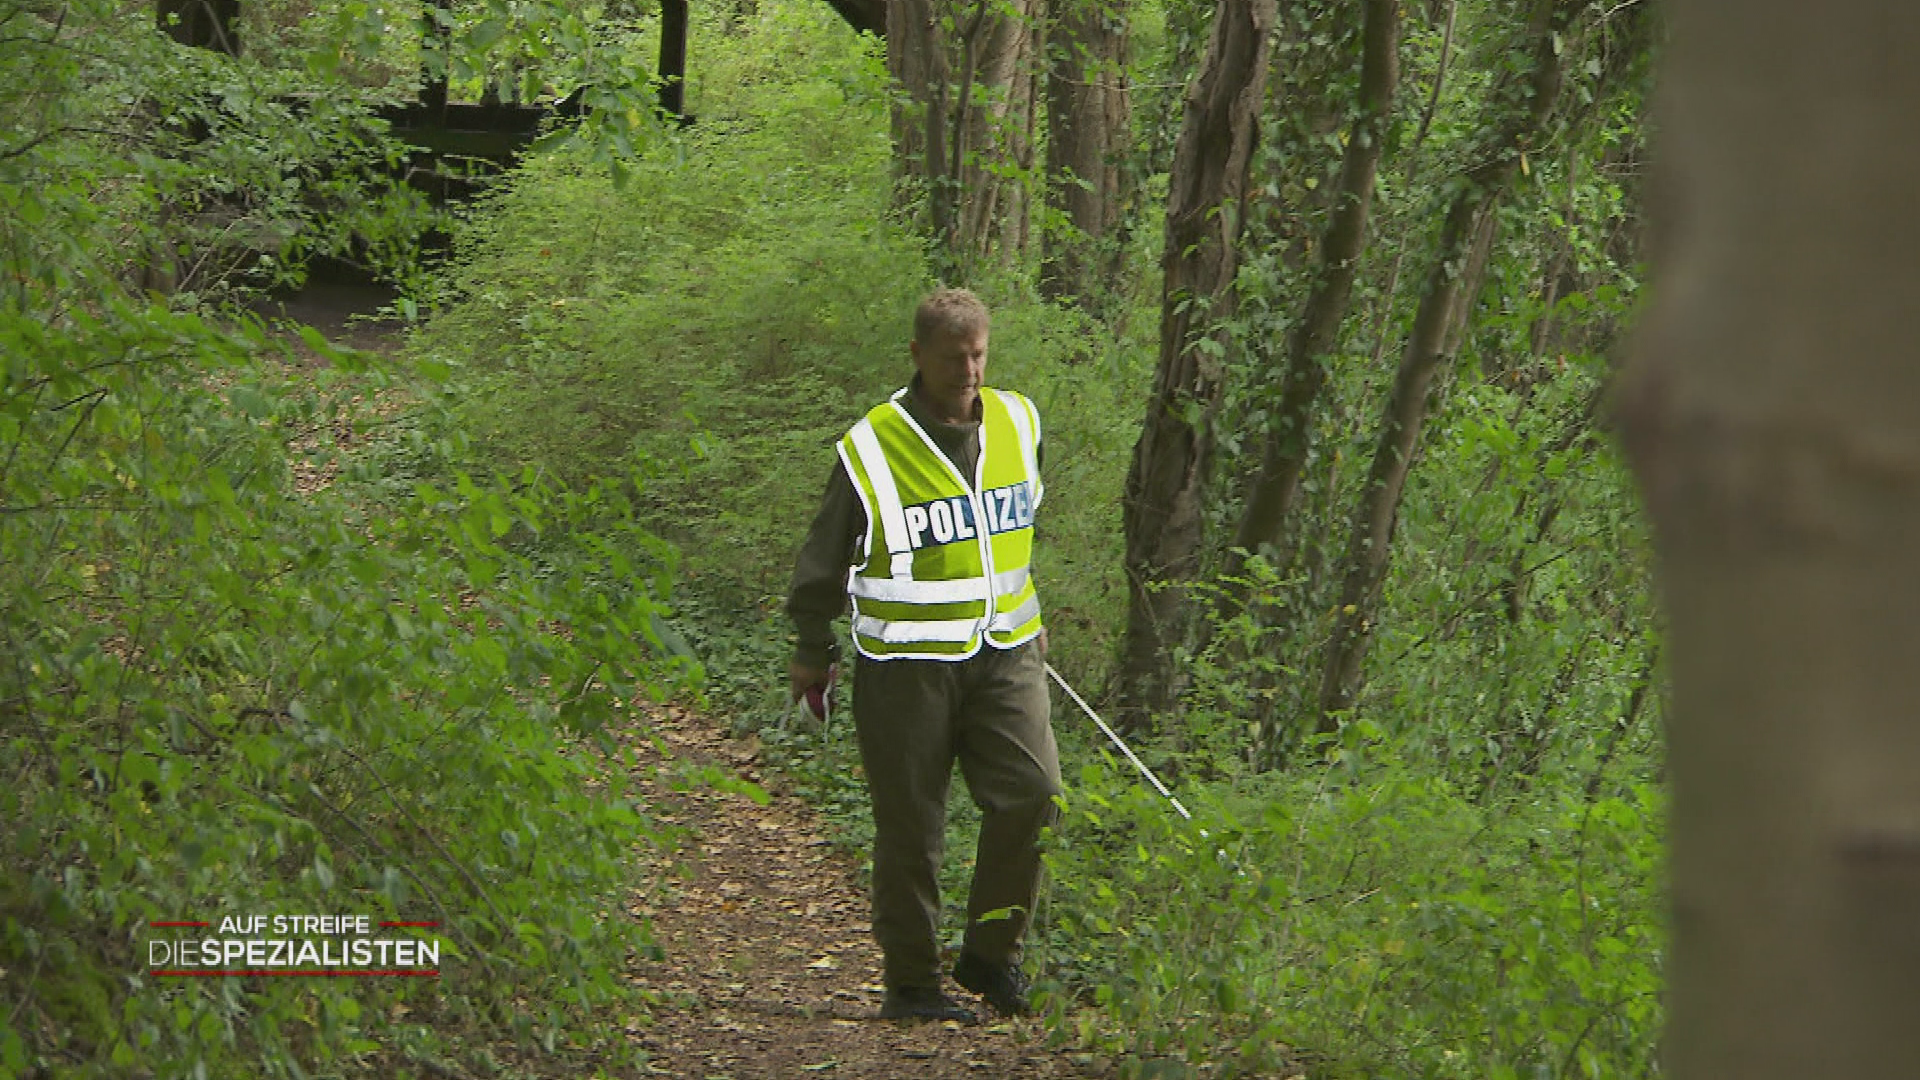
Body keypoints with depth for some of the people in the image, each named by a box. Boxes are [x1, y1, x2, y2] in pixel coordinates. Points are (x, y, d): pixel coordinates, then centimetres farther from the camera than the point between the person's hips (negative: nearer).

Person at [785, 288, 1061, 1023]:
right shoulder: (872, 449, -9)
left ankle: (991, 951, 8)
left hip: (1003, 654, 4)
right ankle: (910, 981, 13)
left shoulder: (1017, 424, 7)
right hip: (907, 663, -4)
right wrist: (813, 650, 8)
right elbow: (826, 557, 3)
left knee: (1032, 794, -9)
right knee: (911, 825, 0)